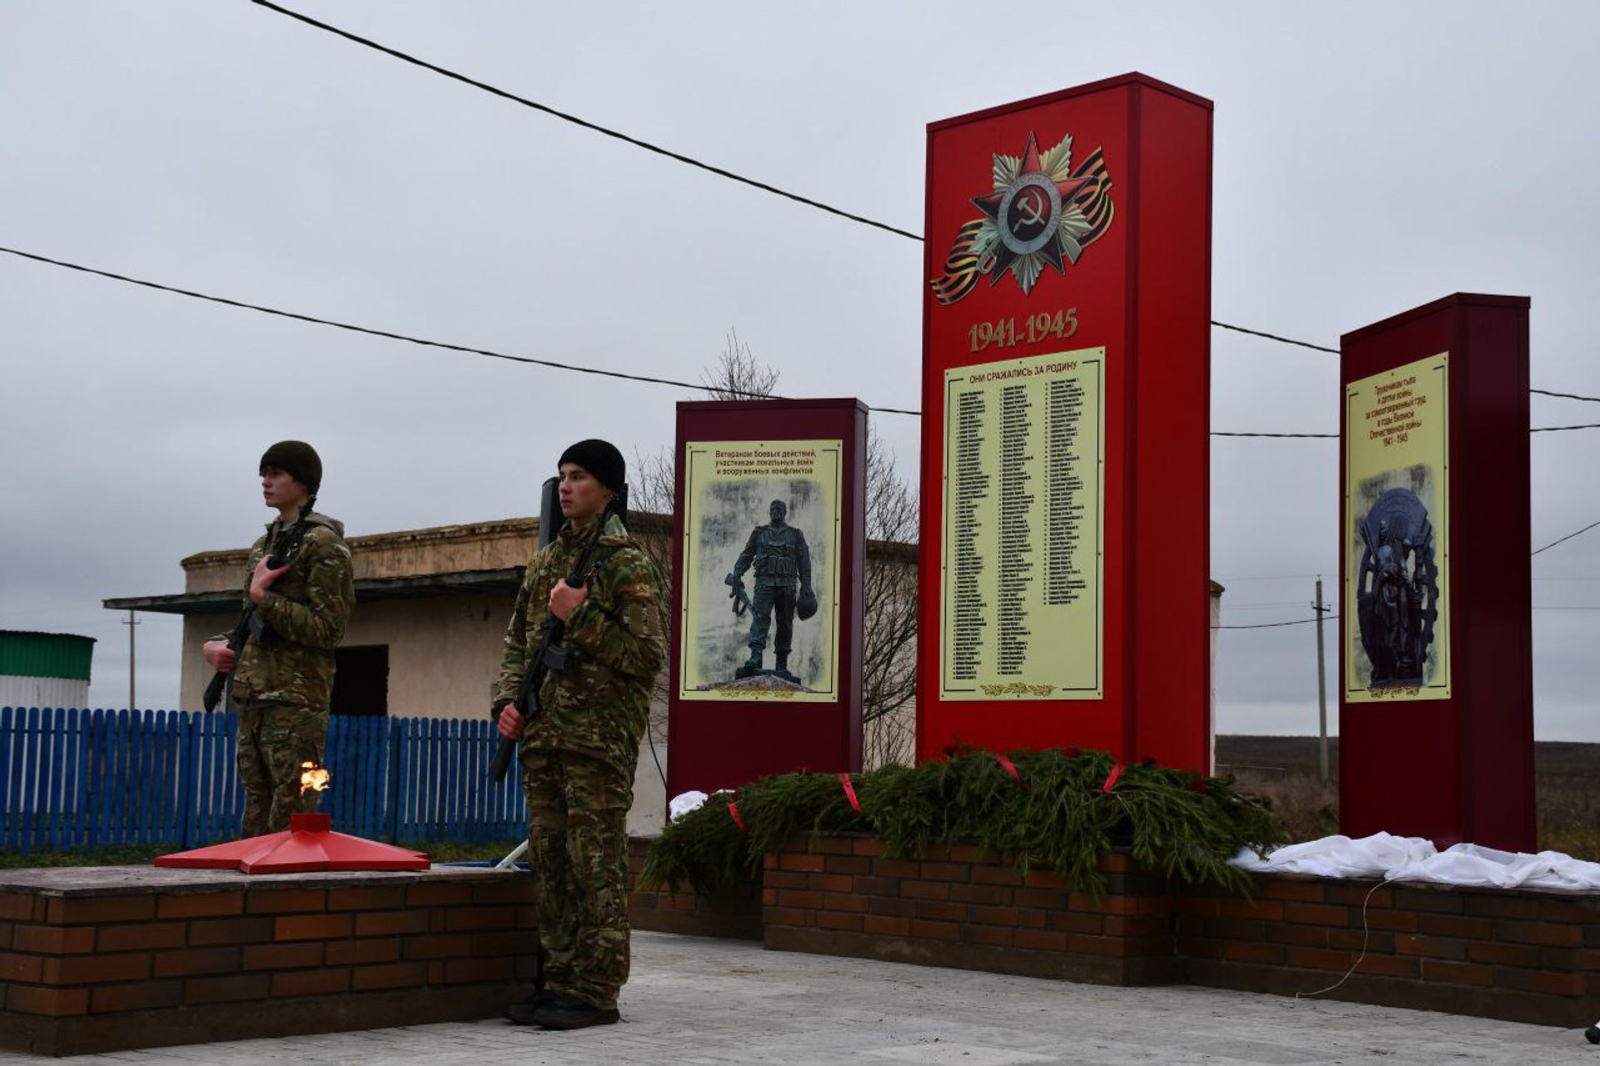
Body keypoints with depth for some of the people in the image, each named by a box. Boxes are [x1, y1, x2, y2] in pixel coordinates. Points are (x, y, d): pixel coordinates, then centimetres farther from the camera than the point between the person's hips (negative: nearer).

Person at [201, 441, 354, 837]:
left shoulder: (324, 544, -6)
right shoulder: (263, 546, 19)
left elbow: (326, 630, -13)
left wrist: (263, 596, -14)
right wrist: (217, 644, 8)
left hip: (296, 704, -9)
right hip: (253, 701, 9)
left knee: (289, 823, -9)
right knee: (257, 823, 11)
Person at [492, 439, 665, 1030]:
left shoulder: (629, 566, -5)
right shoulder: (546, 561, 17)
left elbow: (647, 655, -12)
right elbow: (518, 642, 23)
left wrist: (580, 616, -17)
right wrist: (506, 700, 6)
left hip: (599, 738, -7)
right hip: (543, 736, 7)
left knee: (597, 866, -6)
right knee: (549, 863, 9)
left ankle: (597, 991, -2)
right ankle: (560, 980, 16)